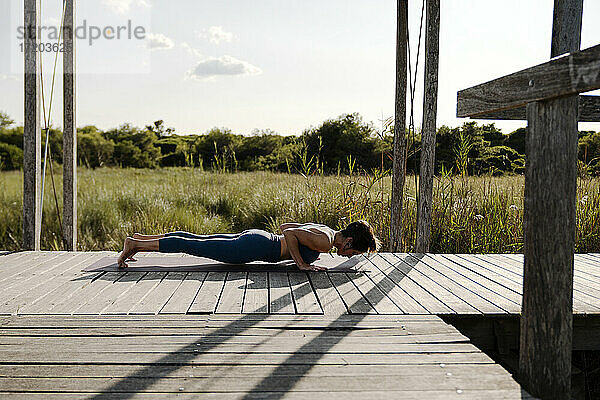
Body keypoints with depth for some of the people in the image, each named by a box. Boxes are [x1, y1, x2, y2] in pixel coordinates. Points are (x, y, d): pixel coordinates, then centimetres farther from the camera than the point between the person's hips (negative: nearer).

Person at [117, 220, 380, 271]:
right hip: (256, 247, -9)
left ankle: (143, 238, 21)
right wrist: (301, 263, -19)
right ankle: (135, 244, 3)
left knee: (198, 240, 13)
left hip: (255, 236, 9)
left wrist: (297, 253, 19)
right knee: (193, 247, -4)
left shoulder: (323, 229, 12)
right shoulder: (325, 242, -17)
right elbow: (289, 232, -26)